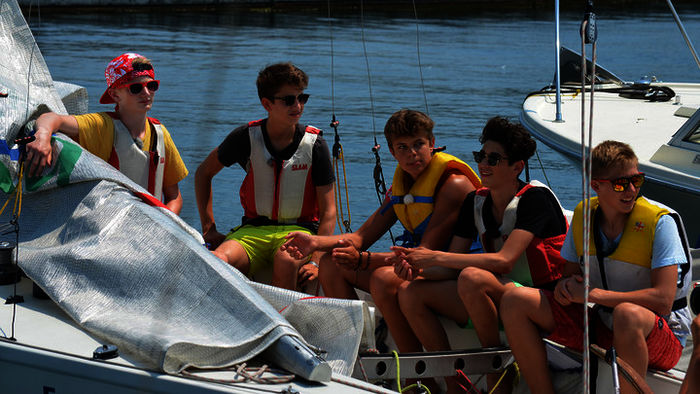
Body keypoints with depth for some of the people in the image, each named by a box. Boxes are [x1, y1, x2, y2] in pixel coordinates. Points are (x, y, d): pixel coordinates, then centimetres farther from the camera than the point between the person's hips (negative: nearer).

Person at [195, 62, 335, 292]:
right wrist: (208, 228, 7)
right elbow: (204, 172, 16)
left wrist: (316, 262, -14)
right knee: (218, 260, -32)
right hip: (254, 230, 1)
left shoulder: (315, 145, -2)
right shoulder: (247, 137, 1)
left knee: (285, 261, -38)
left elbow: (328, 211, -1)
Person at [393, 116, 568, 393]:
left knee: (471, 277, -35)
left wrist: (437, 257, -26)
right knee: (411, 294, -10)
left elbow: (504, 261, -25)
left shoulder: (534, 198, -14)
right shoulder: (476, 202, 9)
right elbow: (453, 263, 6)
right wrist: (417, 265, -17)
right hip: (495, 299, 8)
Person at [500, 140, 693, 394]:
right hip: (601, 326, 6)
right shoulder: (583, 216, 1)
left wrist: (593, 294, -24)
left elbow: (663, 300, -24)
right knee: (515, 302, -7)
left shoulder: (660, 222, -16)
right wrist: (565, 287, -11)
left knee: (628, 314, -42)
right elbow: (571, 274, 15)